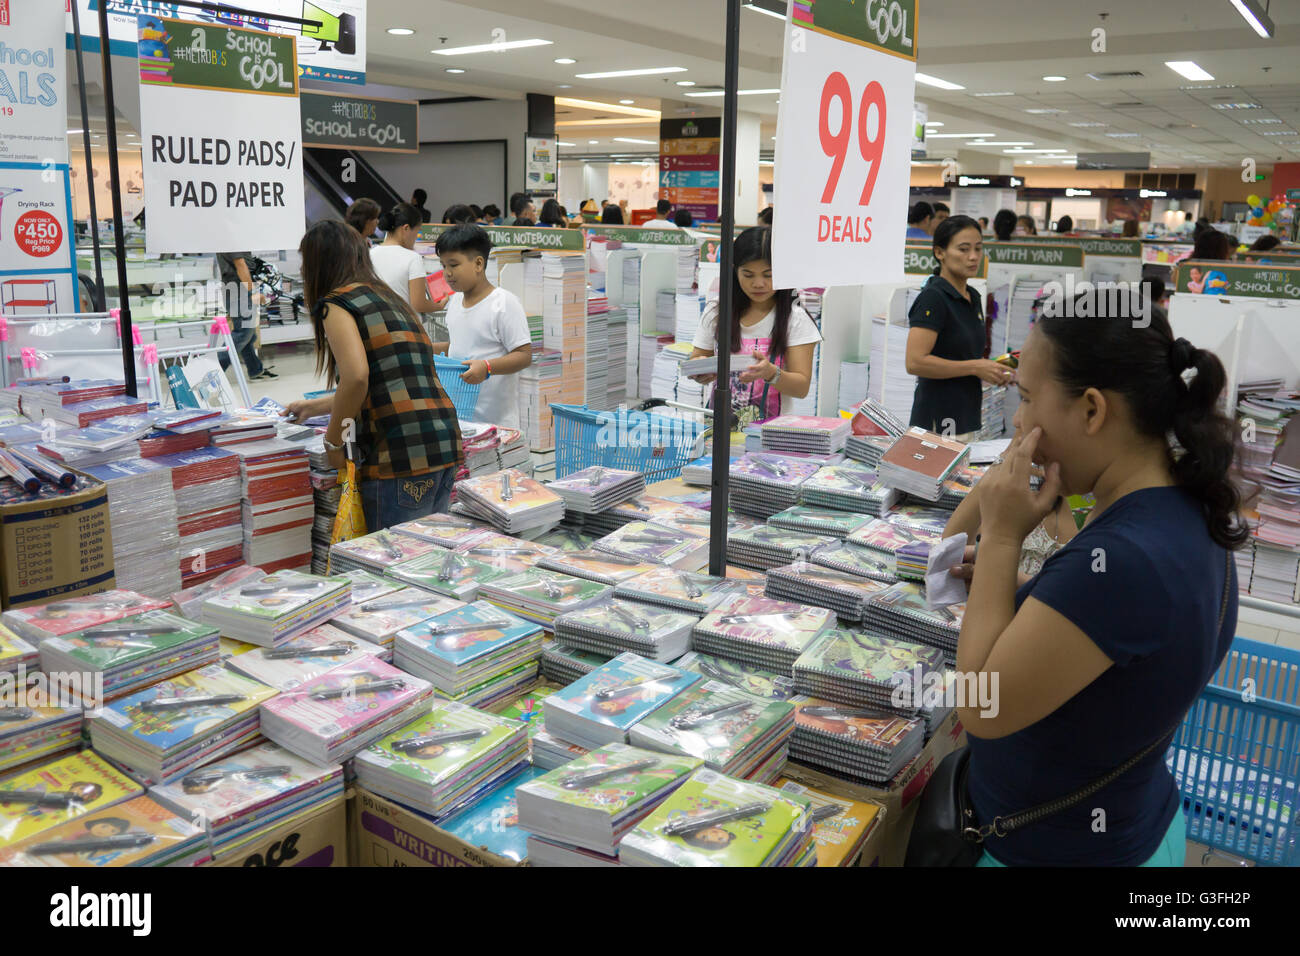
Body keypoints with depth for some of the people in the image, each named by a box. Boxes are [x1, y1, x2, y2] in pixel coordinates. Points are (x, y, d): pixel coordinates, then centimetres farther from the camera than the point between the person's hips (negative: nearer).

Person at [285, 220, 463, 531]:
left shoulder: (336, 303, -1)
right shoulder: (390, 298, 25)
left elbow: (356, 377, -18)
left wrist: (333, 442, -4)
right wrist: (314, 407, 44)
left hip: (402, 454, -8)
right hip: (445, 446, 8)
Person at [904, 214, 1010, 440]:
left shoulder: (973, 298, 14)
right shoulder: (932, 297, -12)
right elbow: (915, 362, -22)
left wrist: (992, 370, 6)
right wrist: (975, 367, -17)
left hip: (966, 418, 9)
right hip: (939, 421, -8)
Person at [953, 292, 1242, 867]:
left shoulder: (1120, 559, -34)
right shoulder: (1186, 515, -5)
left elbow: (983, 707, -27)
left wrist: (1000, 538, -23)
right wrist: (998, 567, -4)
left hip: (1060, 849, -8)